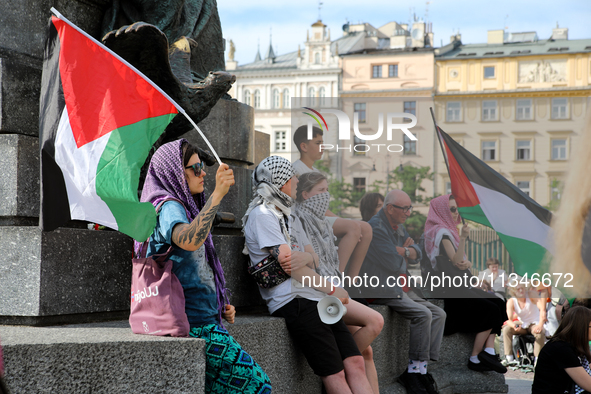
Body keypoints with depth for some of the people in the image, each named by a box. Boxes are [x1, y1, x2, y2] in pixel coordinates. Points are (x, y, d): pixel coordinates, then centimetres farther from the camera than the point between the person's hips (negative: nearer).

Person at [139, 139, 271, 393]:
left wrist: (219, 308, 13)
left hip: (203, 319, 10)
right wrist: (218, 194, -37)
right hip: (192, 324, -10)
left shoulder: (185, 207, 21)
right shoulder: (168, 207, -10)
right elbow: (189, 241, -35)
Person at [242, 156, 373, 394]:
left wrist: (304, 257, -10)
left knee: (355, 363, -5)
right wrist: (332, 290, -5)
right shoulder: (262, 214, -4)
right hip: (293, 302, -9)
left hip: (317, 300, 9)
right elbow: (287, 261, -11)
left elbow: (314, 259, 17)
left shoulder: (289, 216, 24)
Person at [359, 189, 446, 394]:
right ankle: (415, 368, -16)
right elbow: (394, 264, -20)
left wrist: (402, 251, -9)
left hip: (401, 288, 10)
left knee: (439, 314, 0)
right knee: (423, 314, -25)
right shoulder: (375, 228, -16)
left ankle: (418, 369, -5)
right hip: (381, 289, -10)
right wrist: (406, 250, 1)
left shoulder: (398, 227, 16)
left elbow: (417, 252, 13)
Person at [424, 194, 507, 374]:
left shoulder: (449, 231, 19)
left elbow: (461, 262, 16)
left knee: (499, 303, -6)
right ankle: (475, 358, -11)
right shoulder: (442, 232, -10)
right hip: (450, 291, -9)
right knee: (491, 310, -17)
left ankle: (488, 350, -16)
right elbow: (455, 261, -19)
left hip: (461, 286, 9)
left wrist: (466, 263, -9)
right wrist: (463, 238, -32)